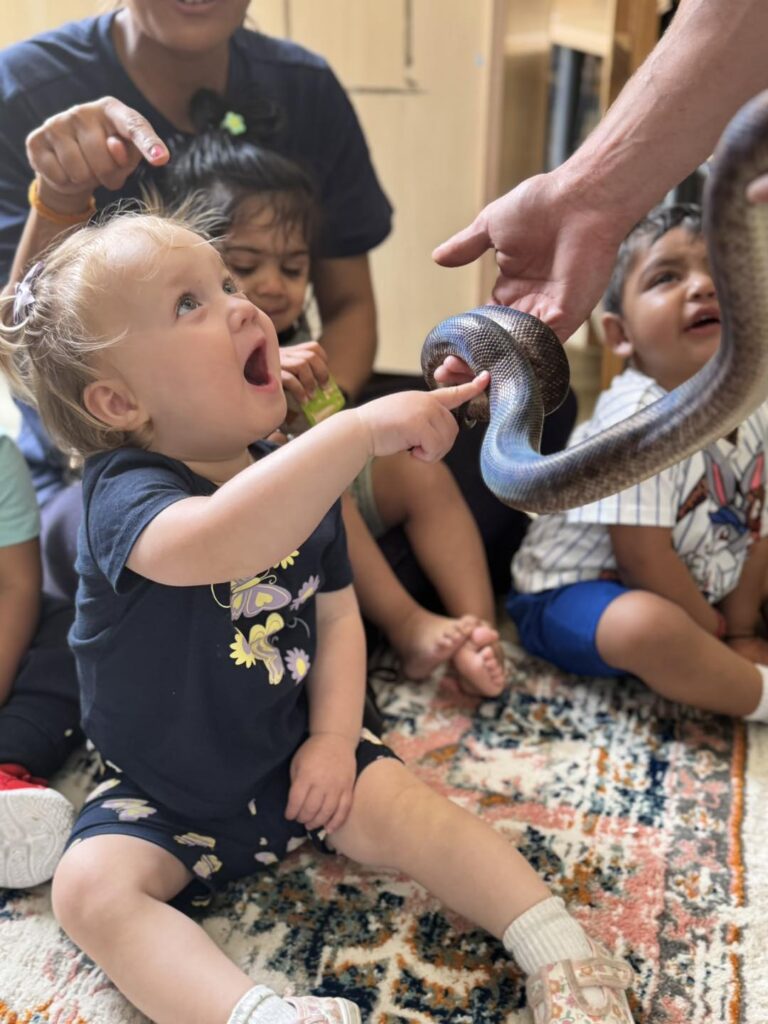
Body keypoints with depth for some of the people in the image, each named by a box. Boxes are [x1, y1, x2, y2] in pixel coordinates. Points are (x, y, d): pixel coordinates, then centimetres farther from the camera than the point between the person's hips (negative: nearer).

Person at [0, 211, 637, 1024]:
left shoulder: (294, 477, -5)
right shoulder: (124, 492, -26)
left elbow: (336, 614, 2)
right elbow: (216, 543, -51)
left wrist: (333, 736, -11)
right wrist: (360, 428, -54)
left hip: (292, 760, 4)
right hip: (162, 793, -3)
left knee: (407, 808, -12)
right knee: (92, 887, -23)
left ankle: (557, 946, 0)